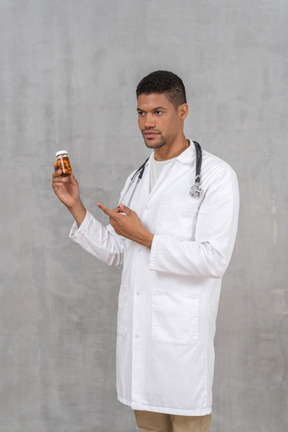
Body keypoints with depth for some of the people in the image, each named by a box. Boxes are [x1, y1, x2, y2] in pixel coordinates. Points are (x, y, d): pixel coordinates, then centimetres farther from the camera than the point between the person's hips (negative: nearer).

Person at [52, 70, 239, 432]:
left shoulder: (215, 175, -7)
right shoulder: (137, 179, 15)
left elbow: (214, 259, -15)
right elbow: (115, 253, 16)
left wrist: (145, 237, -13)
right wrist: (76, 207, 5)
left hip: (182, 331, -6)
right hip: (136, 330, 6)